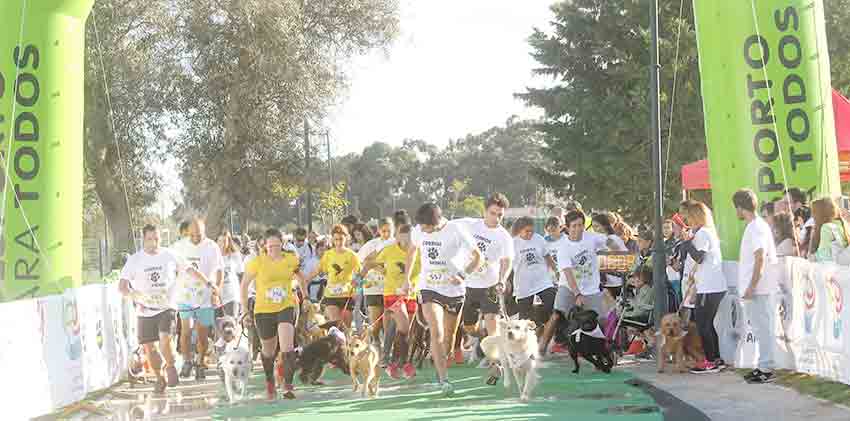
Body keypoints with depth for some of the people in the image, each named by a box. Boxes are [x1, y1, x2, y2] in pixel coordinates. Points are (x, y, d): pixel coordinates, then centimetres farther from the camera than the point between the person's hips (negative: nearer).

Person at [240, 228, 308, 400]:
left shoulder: (291, 259, -3)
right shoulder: (257, 262, -9)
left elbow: (300, 278, 17)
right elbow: (244, 284, 1)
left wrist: (305, 297, 14)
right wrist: (245, 309, 1)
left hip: (287, 307, 0)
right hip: (264, 310, 0)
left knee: (287, 347, -20)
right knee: (269, 350, 14)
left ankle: (288, 385, -14)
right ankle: (270, 382, 41)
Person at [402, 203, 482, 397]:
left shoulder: (457, 231, -15)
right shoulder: (418, 231, -4)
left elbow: (478, 257, -8)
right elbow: (412, 251, 18)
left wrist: (464, 275, -22)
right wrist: (407, 279, 17)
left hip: (454, 290, -1)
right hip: (429, 289, 1)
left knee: (449, 334, 13)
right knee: (436, 333, -16)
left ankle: (441, 367, 37)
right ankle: (444, 380, -19)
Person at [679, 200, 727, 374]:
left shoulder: (702, 233, -11)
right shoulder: (708, 232, 20)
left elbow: (698, 257, -20)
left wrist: (686, 239, -17)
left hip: (709, 288, -10)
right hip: (714, 286, 10)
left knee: (702, 323, -6)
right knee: (707, 323, 14)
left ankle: (710, 361, -3)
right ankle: (717, 359, 16)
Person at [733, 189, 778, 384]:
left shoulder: (757, 227, -14)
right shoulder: (754, 226, 16)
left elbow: (760, 259, -21)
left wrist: (751, 286, -22)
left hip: (757, 289, -10)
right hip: (753, 288, 10)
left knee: (762, 328, -5)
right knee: (760, 328, 13)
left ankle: (766, 369, -2)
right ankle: (763, 366, 19)